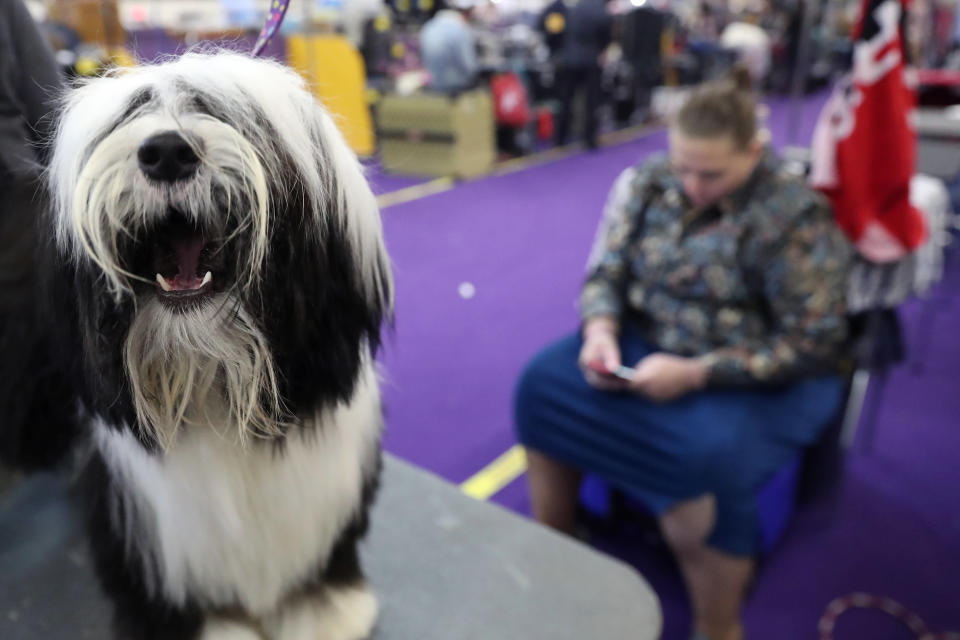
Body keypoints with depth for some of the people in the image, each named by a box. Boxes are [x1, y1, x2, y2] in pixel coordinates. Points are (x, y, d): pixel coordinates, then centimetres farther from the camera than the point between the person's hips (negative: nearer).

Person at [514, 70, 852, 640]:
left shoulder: (796, 217, -15)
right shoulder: (652, 184, 0)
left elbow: (810, 343, -16)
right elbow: (607, 271, 4)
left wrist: (694, 374, -26)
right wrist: (600, 329, -19)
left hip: (756, 379, -5)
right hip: (644, 343, 6)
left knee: (703, 458, -33)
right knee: (543, 384, -12)